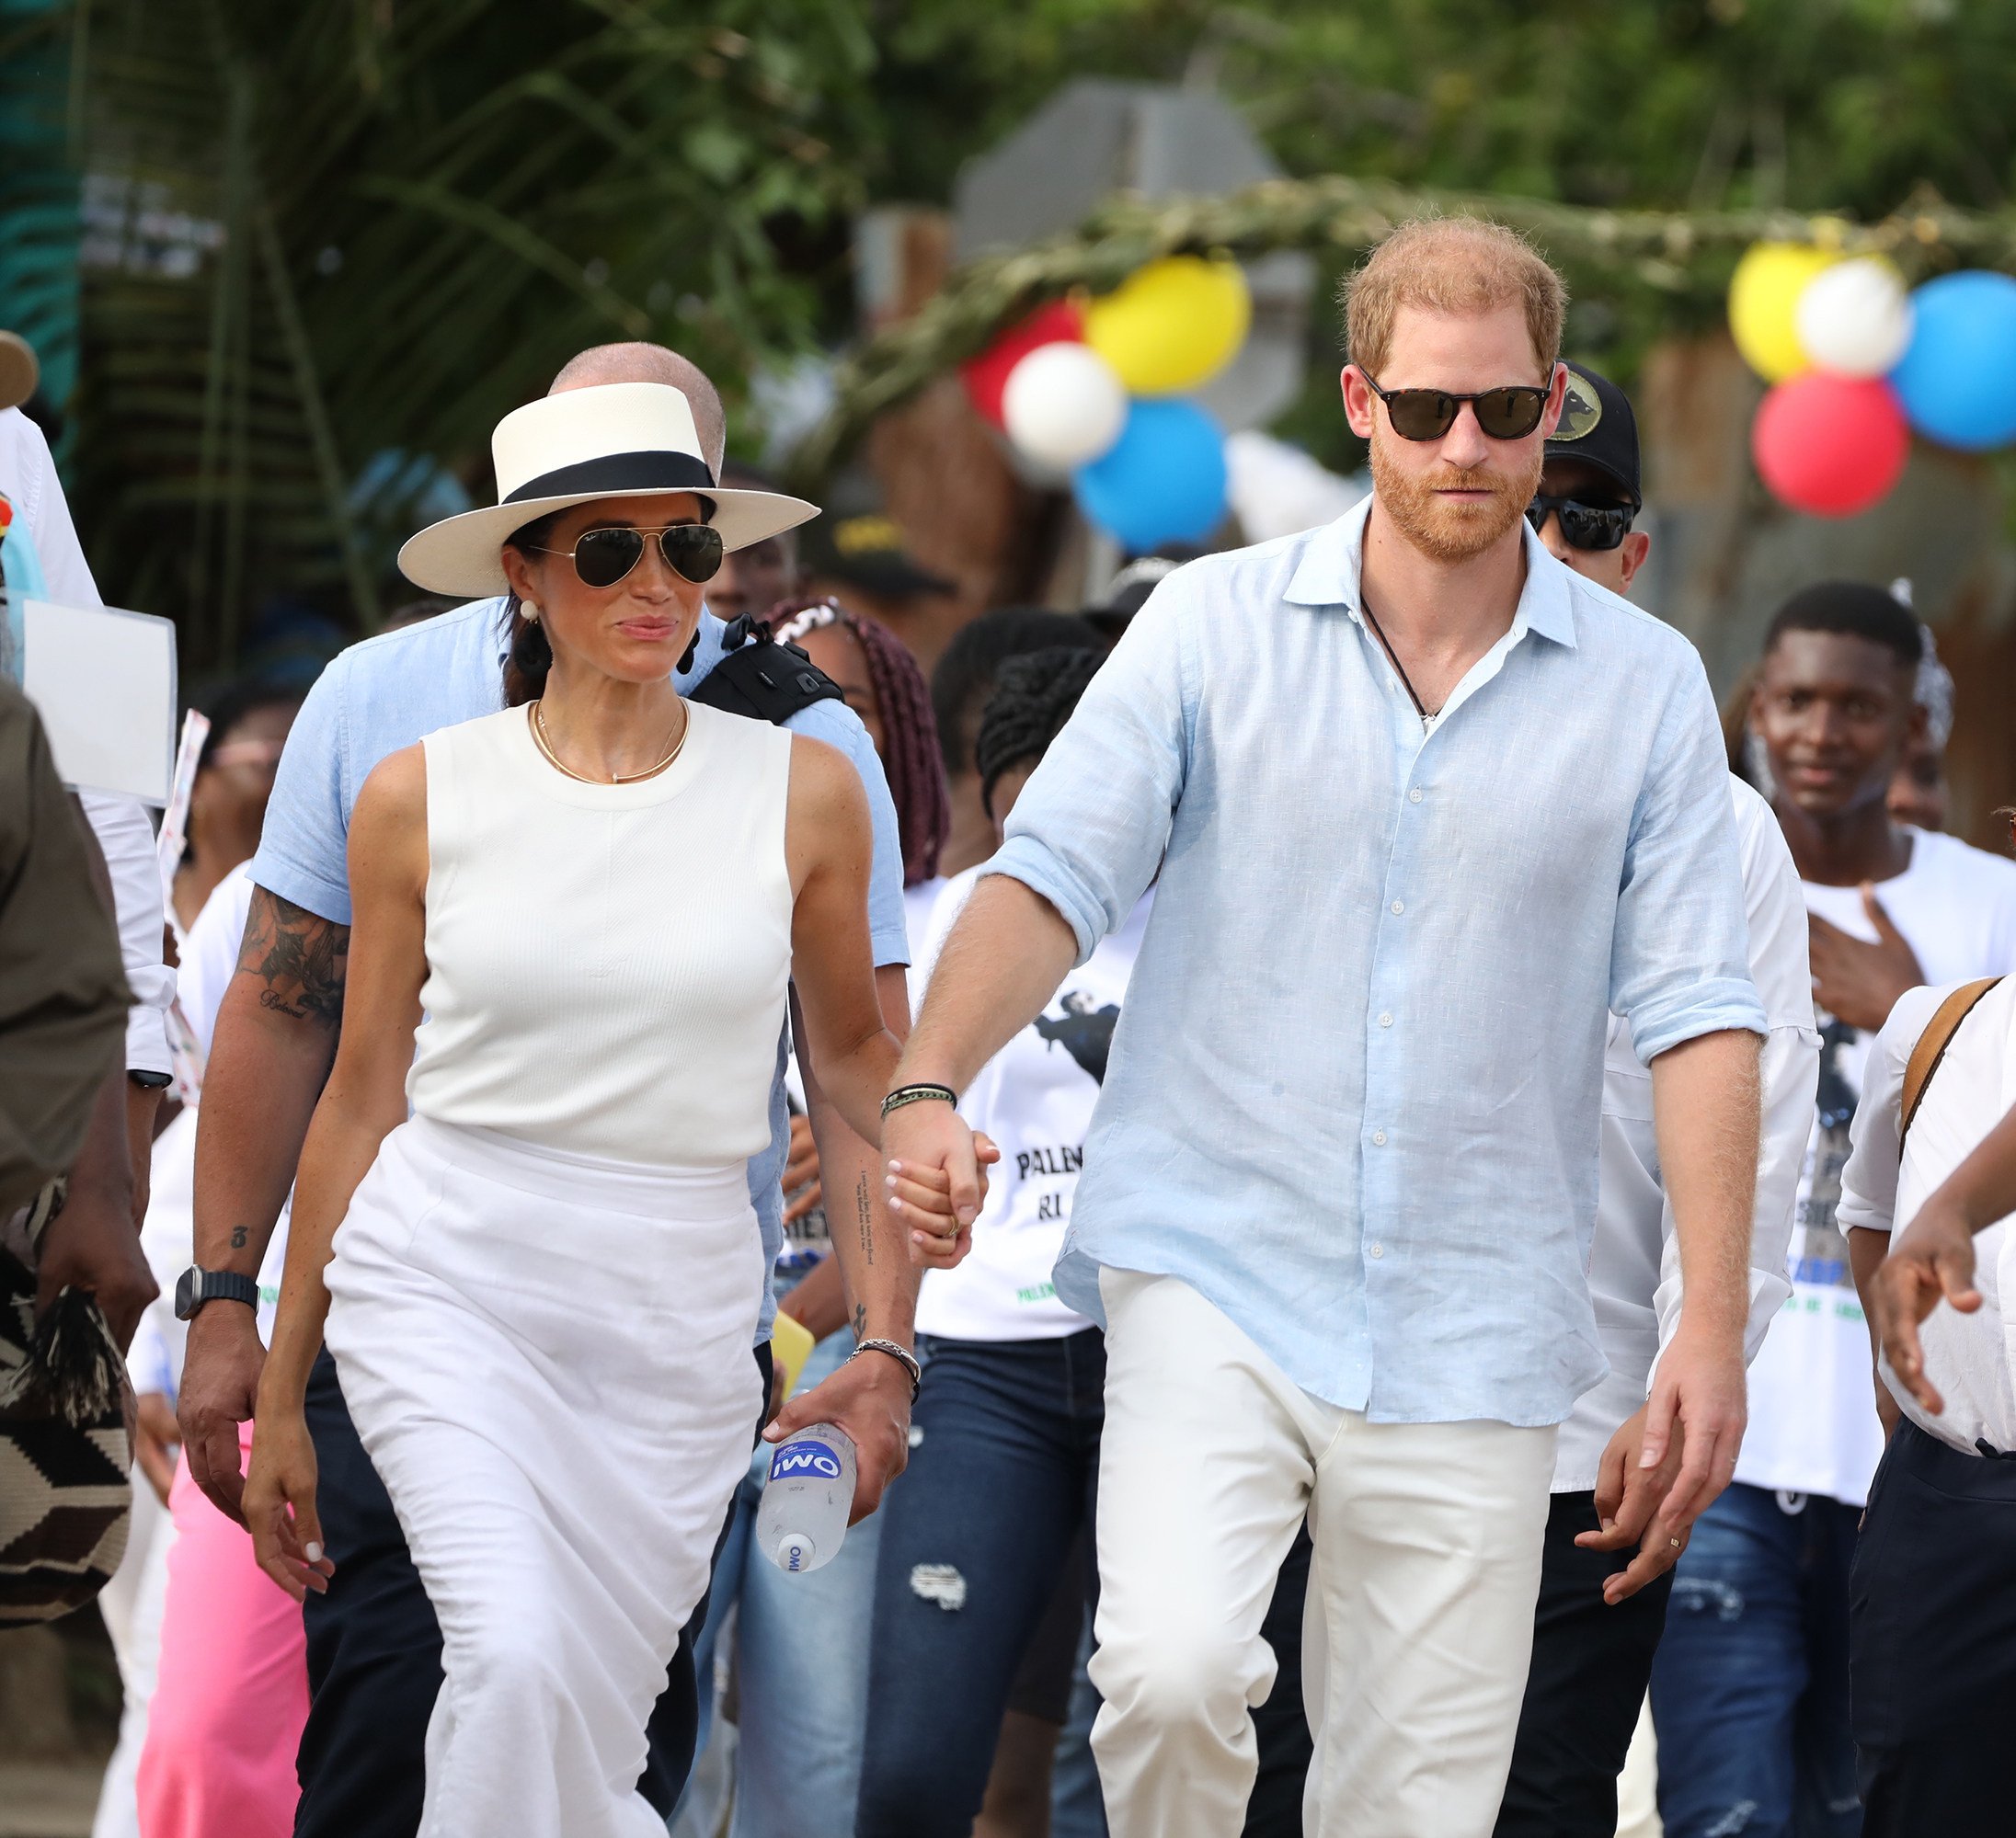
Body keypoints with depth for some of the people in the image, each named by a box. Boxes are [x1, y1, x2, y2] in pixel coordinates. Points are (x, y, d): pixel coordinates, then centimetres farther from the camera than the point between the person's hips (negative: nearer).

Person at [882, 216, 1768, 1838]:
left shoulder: (1646, 687, 4)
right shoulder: (1214, 628, 2)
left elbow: (1696, 1009, 2)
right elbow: (1056, 871, -4)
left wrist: (1714, 1323, -6)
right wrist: (931, 1085, -23)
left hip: (1473, 1336, 1)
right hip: (1213, 1278, -1)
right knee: (1171, 1672, -23)